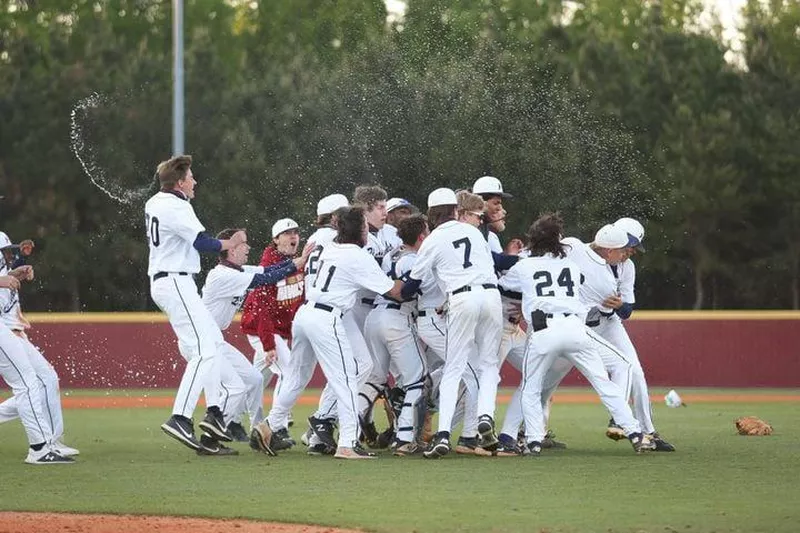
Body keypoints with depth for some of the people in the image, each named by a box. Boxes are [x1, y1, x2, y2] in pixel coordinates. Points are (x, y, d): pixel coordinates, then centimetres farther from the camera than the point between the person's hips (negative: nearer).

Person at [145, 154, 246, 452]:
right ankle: (180, 418, -22)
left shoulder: (154, 204, 12)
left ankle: (213, 411, 14)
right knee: (204, 350, -14)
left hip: (161, 280, 11)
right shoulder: (175, 208, -17)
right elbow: (202, 243, -20)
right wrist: (230, 244, -4)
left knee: (213, 339, 17)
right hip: (175, 284, -11)